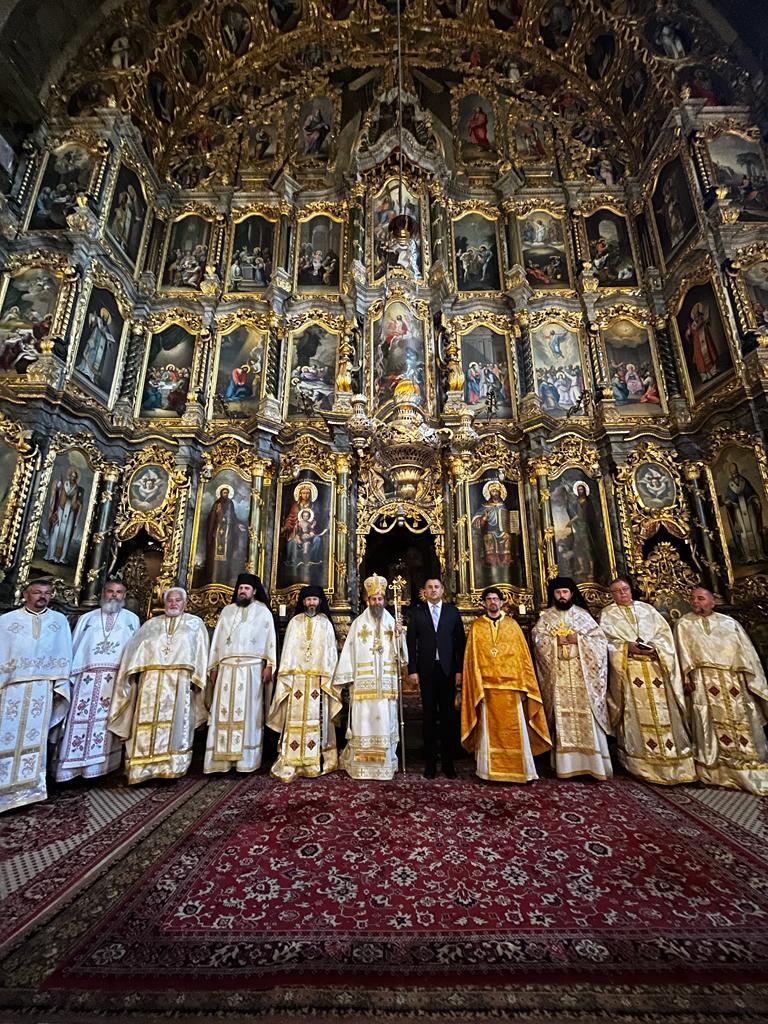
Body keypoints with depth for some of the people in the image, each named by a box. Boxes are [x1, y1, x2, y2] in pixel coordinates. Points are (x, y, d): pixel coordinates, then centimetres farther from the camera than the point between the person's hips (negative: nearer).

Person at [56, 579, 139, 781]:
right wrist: (69, 675, 2)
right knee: (80, 719, -3)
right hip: (87, 677, 1)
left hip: (117, 678, -1)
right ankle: (71, 768, 6)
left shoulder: (132, 619, 12)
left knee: (108, 722, 0)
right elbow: (74, 647, 11)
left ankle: (101, 765, 9)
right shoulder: (87, 618, 15)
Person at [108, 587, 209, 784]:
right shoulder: (151, 624, 19)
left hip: (179, 681, -2)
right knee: (147, 723, 0)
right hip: (151, 681, 2)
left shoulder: (195, 623, 11)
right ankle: (143, 768, 8)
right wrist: (135, 671, -4)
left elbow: (201, 653, 4)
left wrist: (196, 678, -5)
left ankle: (171, 767, 6)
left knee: (175, 725, -2)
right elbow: (134, 649, 11)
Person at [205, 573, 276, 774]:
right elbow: (217, 639, 14)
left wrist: (269, 666, -9)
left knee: (247, 711, -1)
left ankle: (246, 760, 5)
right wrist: (213, 667, 7)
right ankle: (222, 759, 7)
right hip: (226, 668, 3)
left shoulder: (263, 611, 6)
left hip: (251, 668, -3)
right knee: (224, 710, 1)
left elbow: (270, 639, 0)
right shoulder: (227, 610, 16)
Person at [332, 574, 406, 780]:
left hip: (386, 682, 2)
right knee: (363, 721, 2)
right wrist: (344, 678, -5)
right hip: (363, 682, -1)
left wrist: (399, 636, -14)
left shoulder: (392, 622, 7)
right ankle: (360, 764, 15)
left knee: (385, 721, 5)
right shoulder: (358, 623, 3)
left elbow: (400, 653, 4)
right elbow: (349, 651, 0)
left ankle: (386, 763, 18)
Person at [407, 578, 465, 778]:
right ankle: (430, 763, 19)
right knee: (429, 716, 8)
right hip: (426, 670, 0)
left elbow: (460, 641, 3)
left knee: (448, 716, 7)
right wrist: (412, 670, -6)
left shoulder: (453, 611, 5)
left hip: (448, 670, 1)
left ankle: (448, 762, 20)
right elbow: (411, 642, 0)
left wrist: (460, 670, -3)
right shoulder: (417, 612, 3)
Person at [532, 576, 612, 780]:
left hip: (582, 673, 0)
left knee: (586, 714, -2)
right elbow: (538, 639, -1)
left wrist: (578, 639, -12)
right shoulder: (546, 616, 8)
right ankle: (566, 763, 7)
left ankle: (593, 763, 6)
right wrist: (556, 641, -15)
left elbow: (600, 639, 2)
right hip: (558, 674, 0)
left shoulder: (582, 614, 8)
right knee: (562, 716, 0)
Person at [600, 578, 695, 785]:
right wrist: (628, 647, -16)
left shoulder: (647, 608, 16)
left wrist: (655, 646, -9)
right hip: (627, 668, -3)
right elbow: (607, 640, -2)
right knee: (636, 711, -4)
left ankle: (670, 757, 8)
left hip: (654, 665, 3)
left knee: (662, 709, 0)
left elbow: (664, 632, 9)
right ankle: (640, 762, 2)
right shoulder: (608, 614, 8)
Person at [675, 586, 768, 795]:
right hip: (703, 681, -2)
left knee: (742, 723, 3)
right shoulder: (684, 624, 8)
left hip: (733, 680, 2)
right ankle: (719, 772, 4)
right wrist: (686, 677, -12)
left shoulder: (729, 622, 13)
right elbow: (683, 652, 0)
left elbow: (746, 651, 9)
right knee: (712, 725, -3)